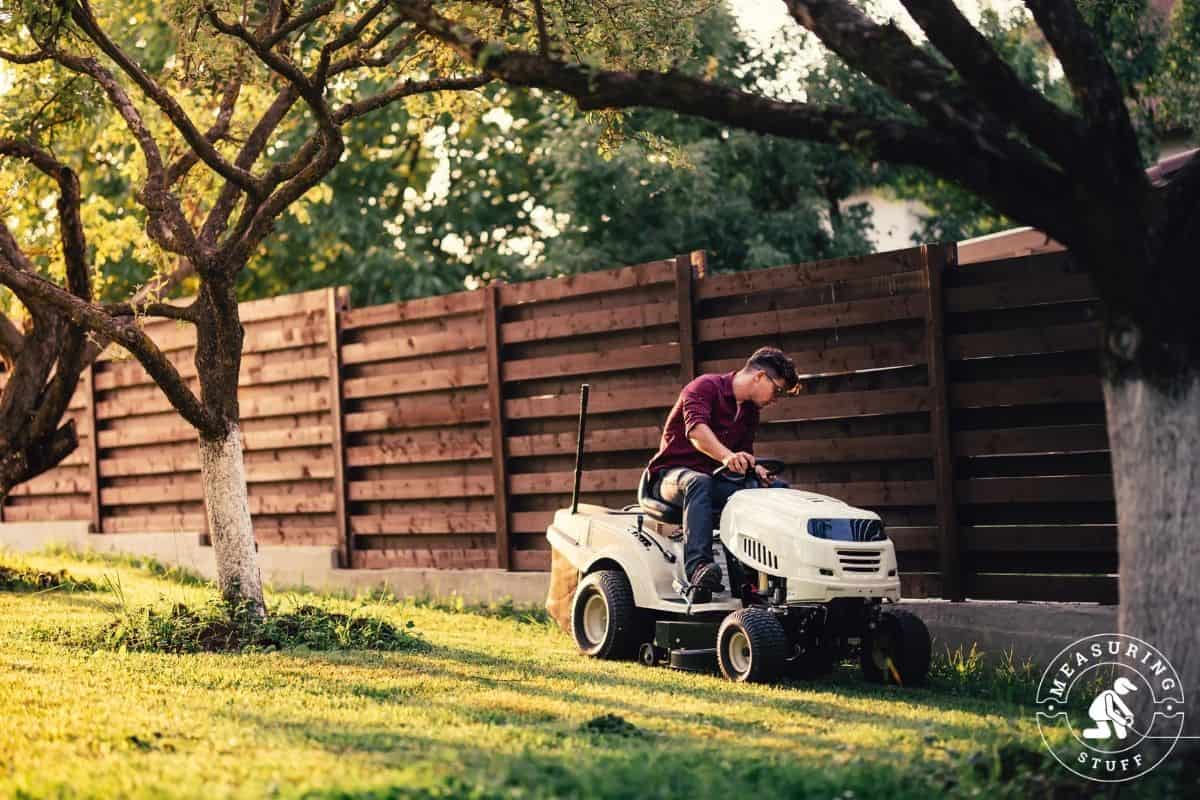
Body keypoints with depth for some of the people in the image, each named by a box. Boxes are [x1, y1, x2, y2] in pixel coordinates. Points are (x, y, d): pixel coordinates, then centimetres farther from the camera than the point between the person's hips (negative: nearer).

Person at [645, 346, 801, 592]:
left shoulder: (750, 411, 17)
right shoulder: (705, 387, -10)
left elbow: (745, 454, 14)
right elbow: (696, 429, -28)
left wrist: (756, 470, -12)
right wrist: (727, 456, -47)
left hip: (715, 480, 7)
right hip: (672, 475, -7)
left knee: (778, 487, -10)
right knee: (699, 482, -42)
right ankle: (698, 565, -55)